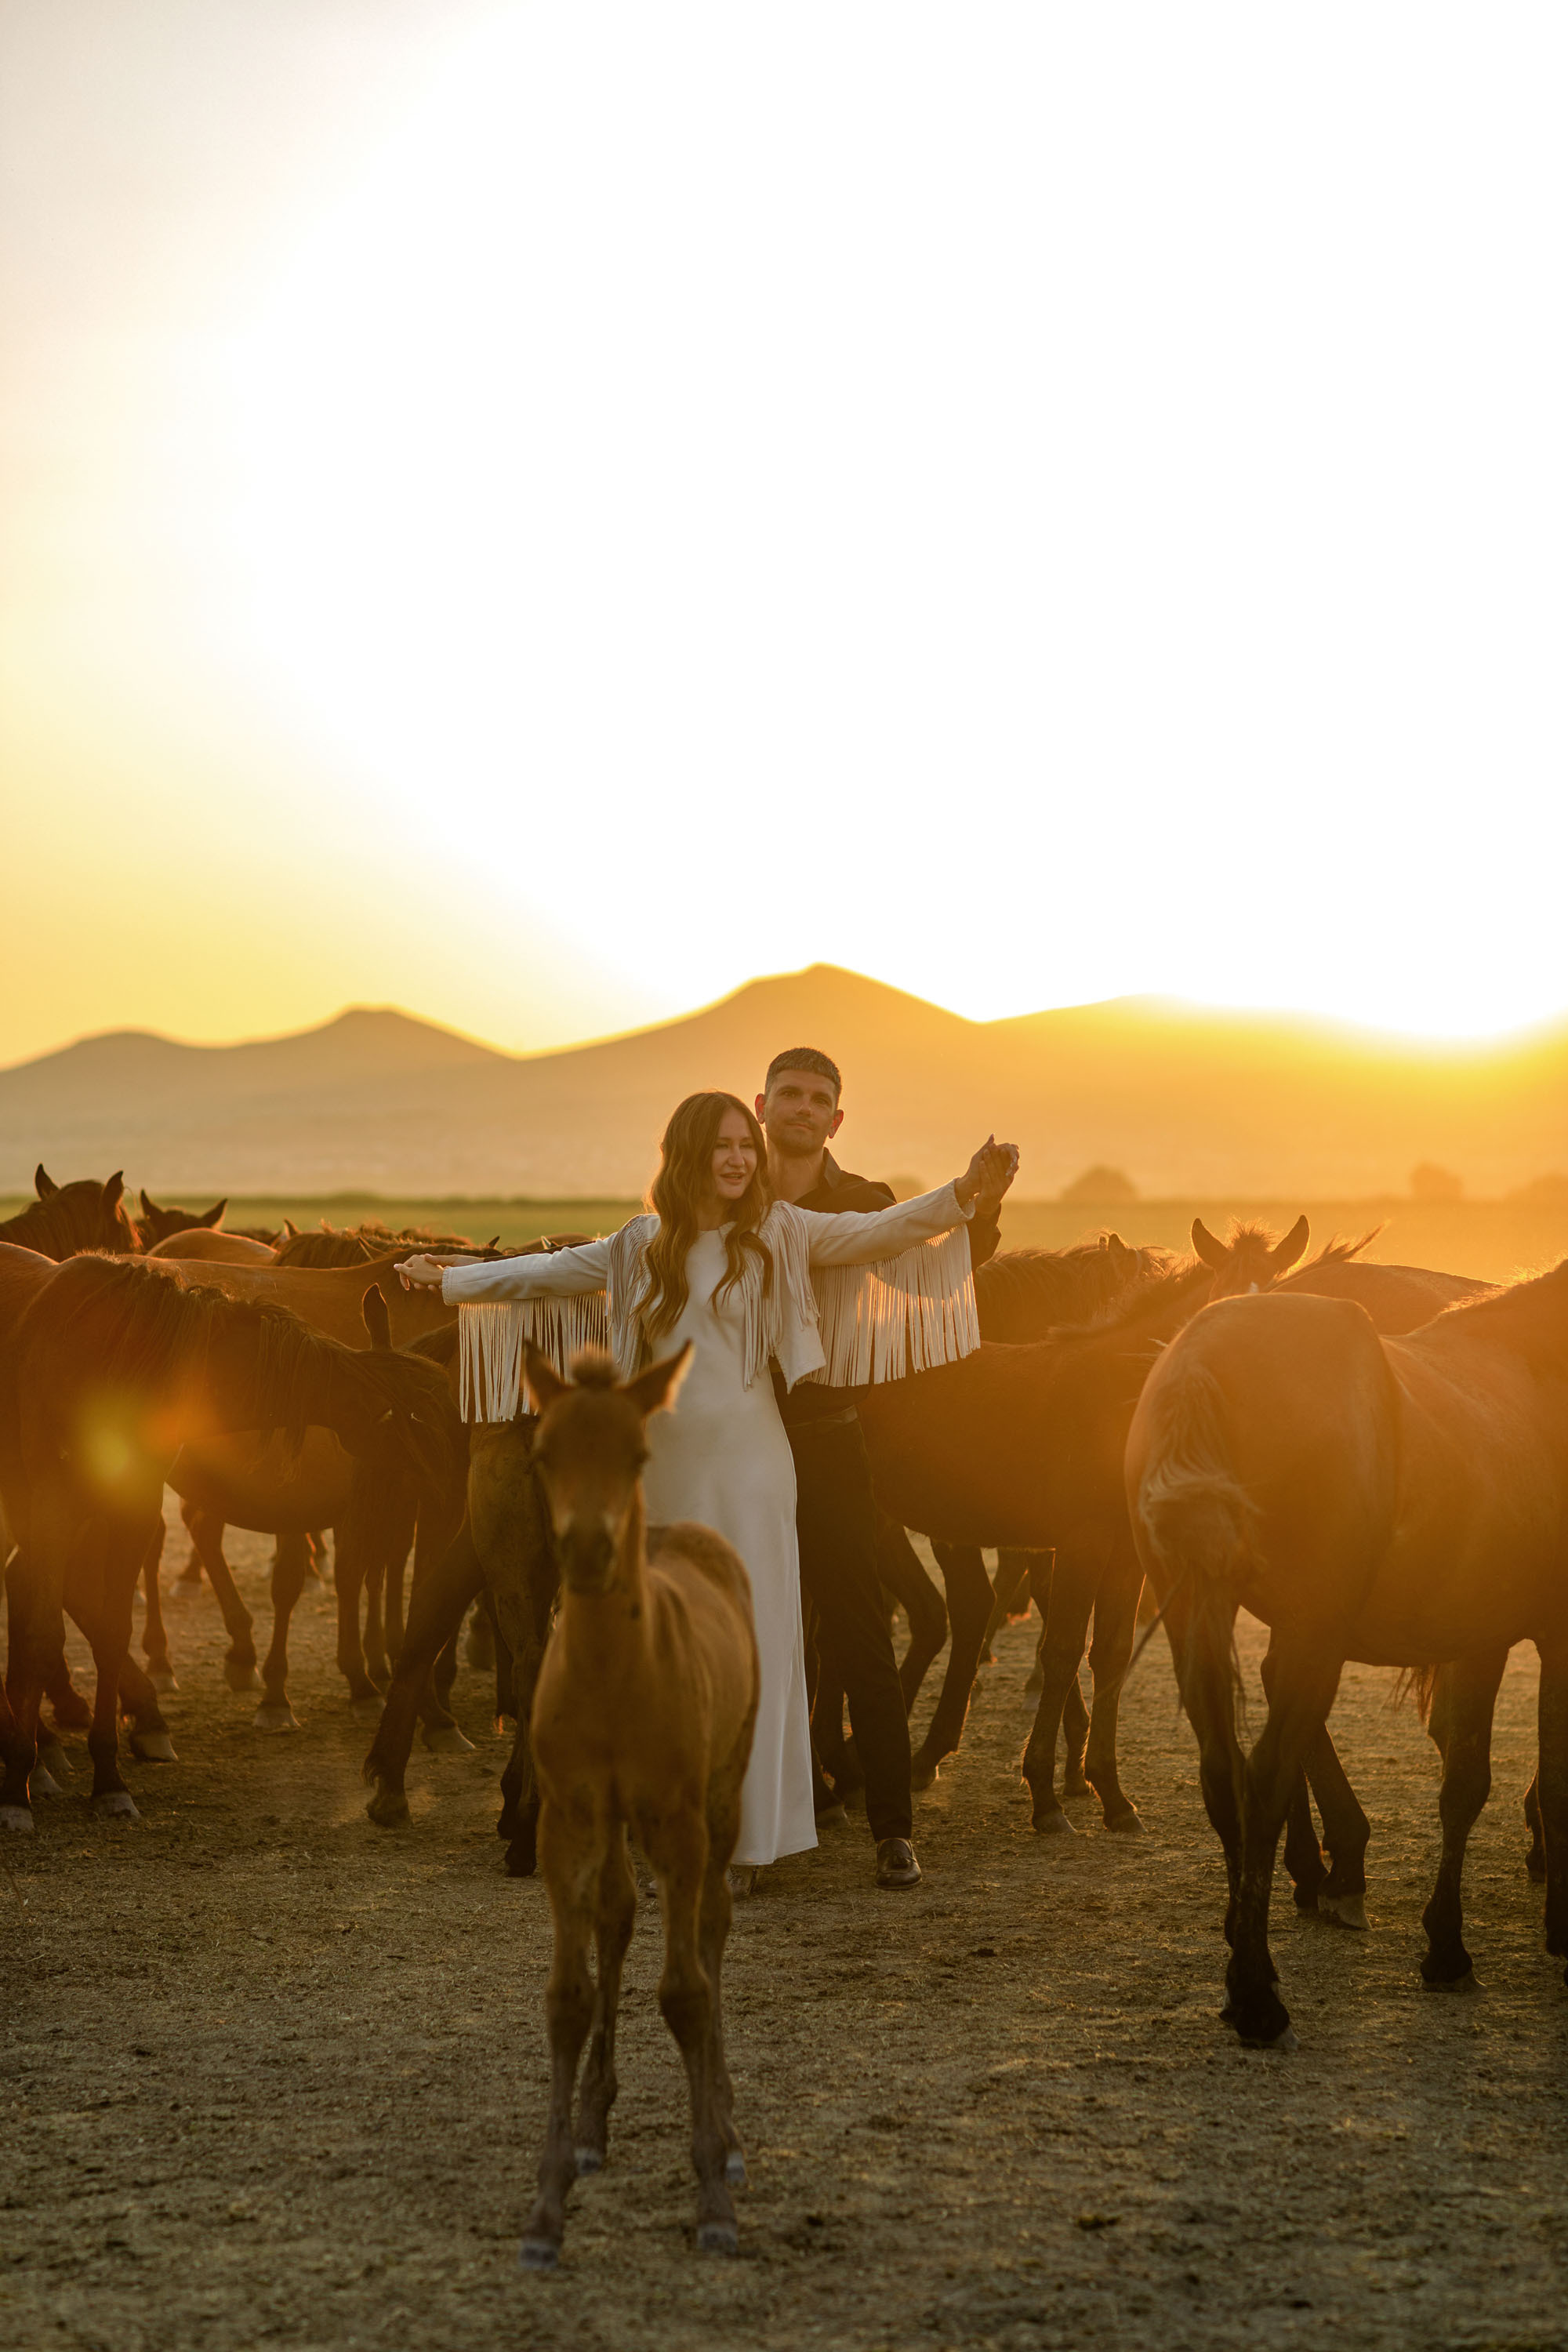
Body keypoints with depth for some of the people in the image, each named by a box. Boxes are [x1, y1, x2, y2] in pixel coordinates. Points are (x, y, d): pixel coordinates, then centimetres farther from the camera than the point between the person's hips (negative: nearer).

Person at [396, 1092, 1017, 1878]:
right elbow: (550, 1272, 20)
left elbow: (876, 1232, -8)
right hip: (666, 1463, 4)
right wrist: (451, 1277, 24)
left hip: (746, 1459, -4)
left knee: (750, 1639, -3)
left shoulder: (777, 1231, 0)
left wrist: (963, 1190, -20)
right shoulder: (644, 1244, 9)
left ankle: (744, 1839, 4)